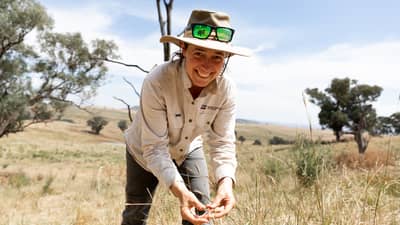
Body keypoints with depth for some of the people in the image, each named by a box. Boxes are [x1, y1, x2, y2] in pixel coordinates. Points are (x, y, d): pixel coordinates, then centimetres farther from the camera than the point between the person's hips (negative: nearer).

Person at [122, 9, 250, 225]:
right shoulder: (157, 81, -37)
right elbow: (155, 147, -35)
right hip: (145, 151, -2)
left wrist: (226, 182, -43)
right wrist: (179, 190, -49)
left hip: (188, 150, 2)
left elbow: (223, 142, -23)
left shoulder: (226, 89, -26)